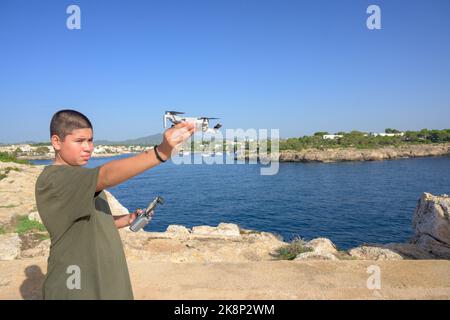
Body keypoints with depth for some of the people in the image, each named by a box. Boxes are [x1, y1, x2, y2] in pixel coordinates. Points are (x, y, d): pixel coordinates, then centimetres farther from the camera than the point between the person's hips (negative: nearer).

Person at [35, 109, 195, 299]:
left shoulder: (83, 180, 10)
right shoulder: (51, 179, -20)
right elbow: (106, 176, -37)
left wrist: (127, 220, 0)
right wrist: (160, 152, -47)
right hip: (75, 290, -8)